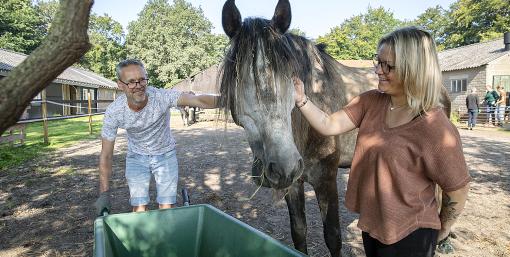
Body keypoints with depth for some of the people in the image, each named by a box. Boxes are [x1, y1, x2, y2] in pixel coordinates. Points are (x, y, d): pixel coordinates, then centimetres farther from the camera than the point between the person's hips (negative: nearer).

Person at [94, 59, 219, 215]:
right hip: (136, 157, 1)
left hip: (165, 154, 0)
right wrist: (104, 193, -11)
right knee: (139, 209, -3)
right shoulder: (113, 112, -20)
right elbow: (106, 154, -13)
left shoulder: (162, 96, -26)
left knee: (167, 207, -2)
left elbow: (198, 100, -39)